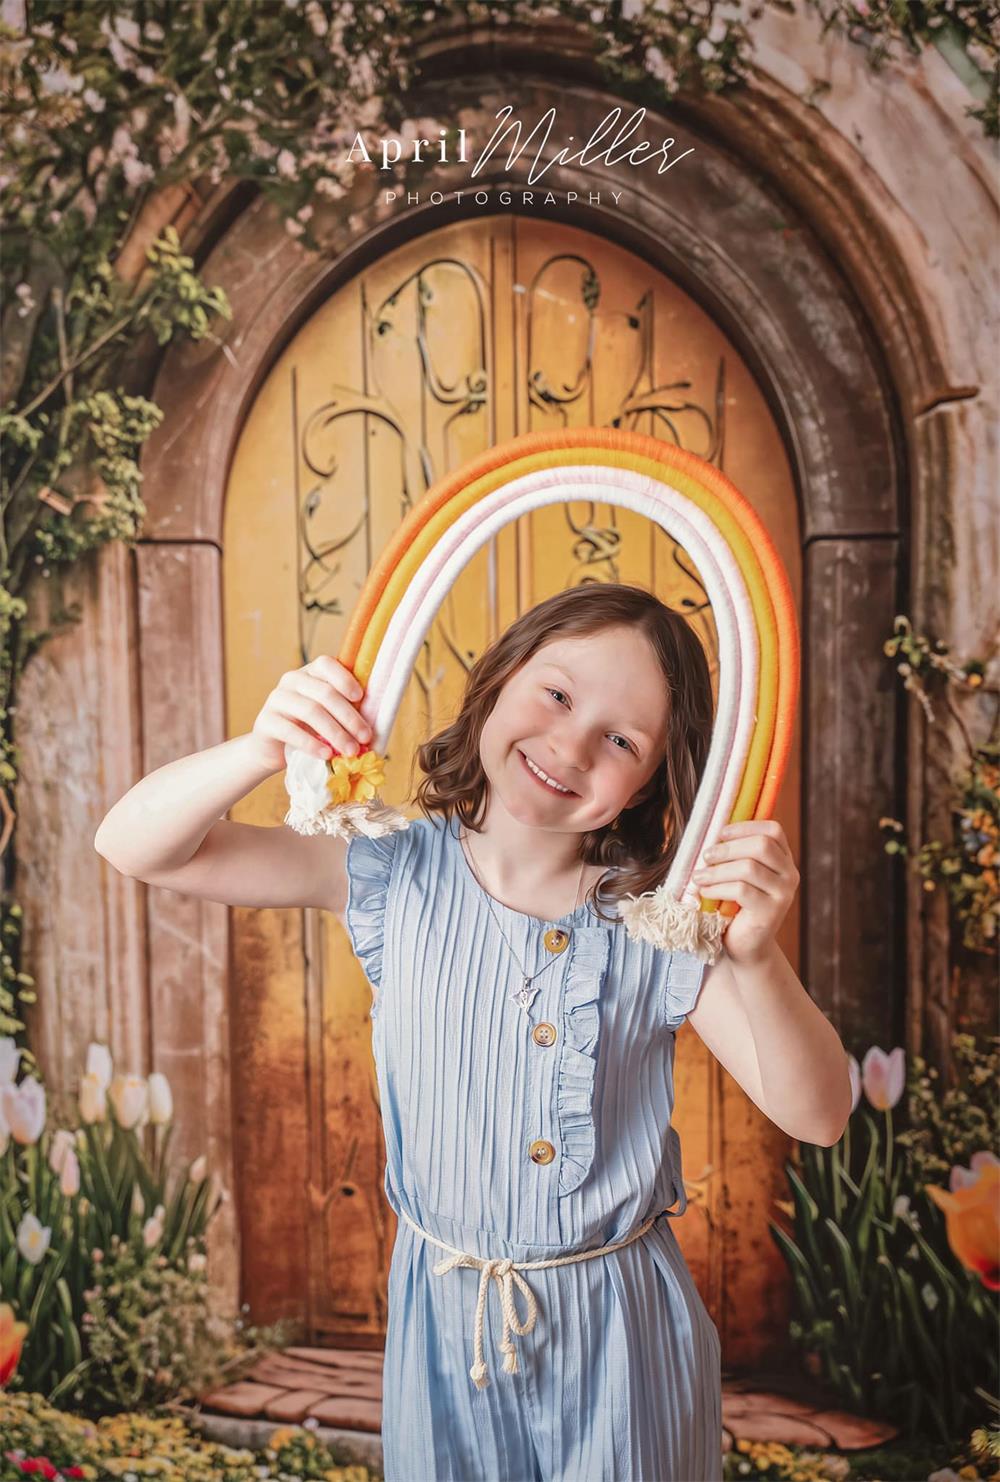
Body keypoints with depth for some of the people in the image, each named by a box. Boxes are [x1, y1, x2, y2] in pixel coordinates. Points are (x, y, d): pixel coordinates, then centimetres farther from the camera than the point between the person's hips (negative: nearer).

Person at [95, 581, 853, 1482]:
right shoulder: (397, 875, -14)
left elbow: (818, 1116, -19)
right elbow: (136, 848, -16)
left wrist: (756, 958, -37)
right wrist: (264, 749, -35)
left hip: (618, 1322, -1)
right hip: (442, 1311, 2)